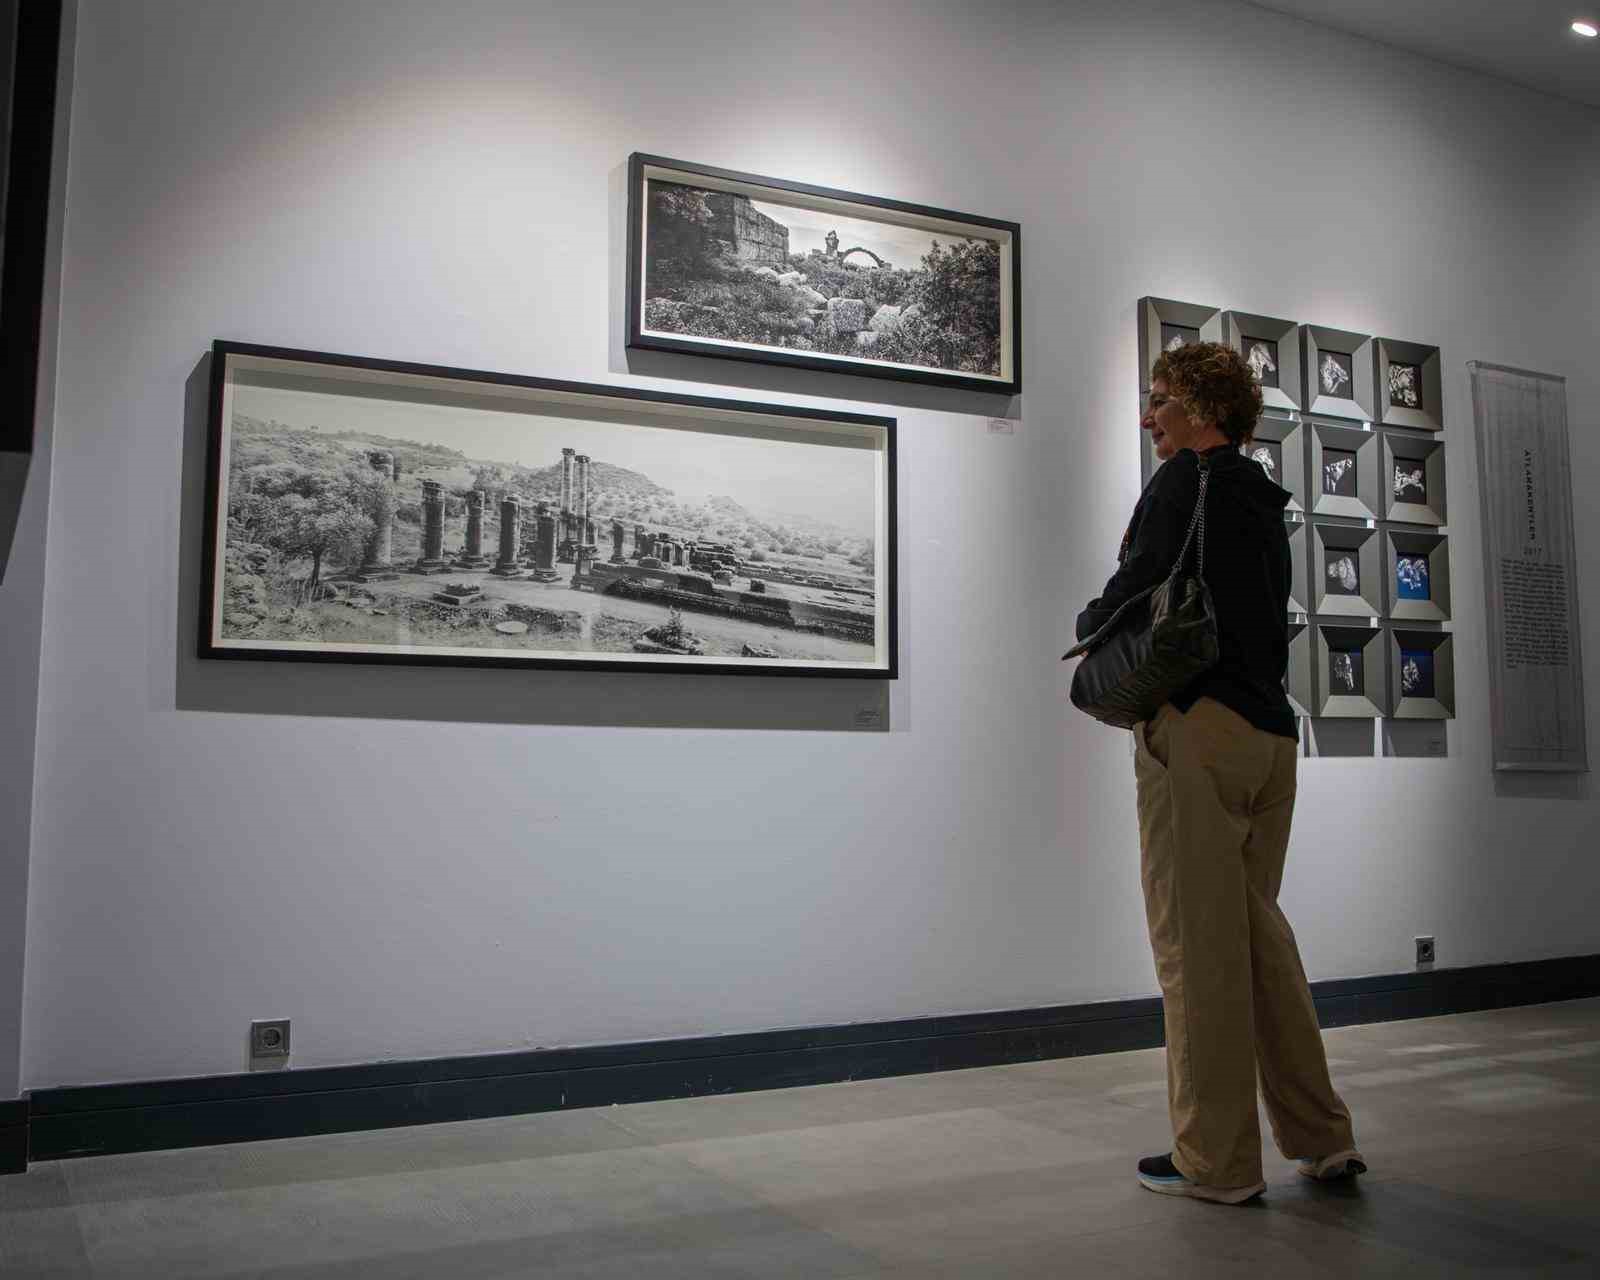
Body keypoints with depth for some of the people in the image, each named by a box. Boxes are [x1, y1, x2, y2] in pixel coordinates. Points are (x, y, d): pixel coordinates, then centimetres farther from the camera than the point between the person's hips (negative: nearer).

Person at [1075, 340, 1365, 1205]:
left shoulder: (1185, 481, -5)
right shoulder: (1263, 502, 21)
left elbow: (1133, 593, -14)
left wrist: (1089, 627, 6)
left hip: (1198, 726, -9)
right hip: (1271, 729, 9)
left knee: (1196, 944, -3)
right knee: (1258, 930, 15)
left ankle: (1217, 1160, 4)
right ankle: (1321, 1138, 19)